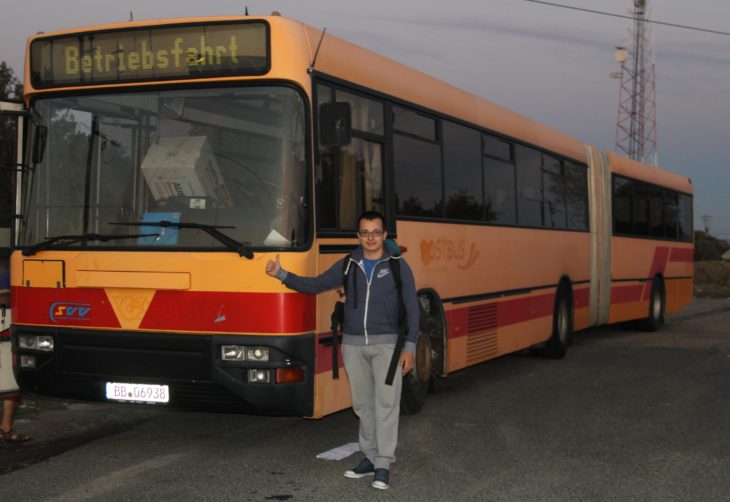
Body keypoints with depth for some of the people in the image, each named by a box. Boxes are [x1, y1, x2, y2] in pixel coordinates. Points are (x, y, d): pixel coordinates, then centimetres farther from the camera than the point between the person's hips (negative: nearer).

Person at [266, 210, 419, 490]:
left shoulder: (398, 265, -4)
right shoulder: (348, 265, 5)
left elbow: (412, 309, -3)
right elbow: (314, 286, 8)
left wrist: (409, 347, -10)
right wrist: (281, 275, -5)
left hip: (386, 343, -3)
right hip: (353, 343, 4)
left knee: (386, 402, -8)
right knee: (363, 403, 9)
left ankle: (383, 465, -5)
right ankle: (370, 458, 20)